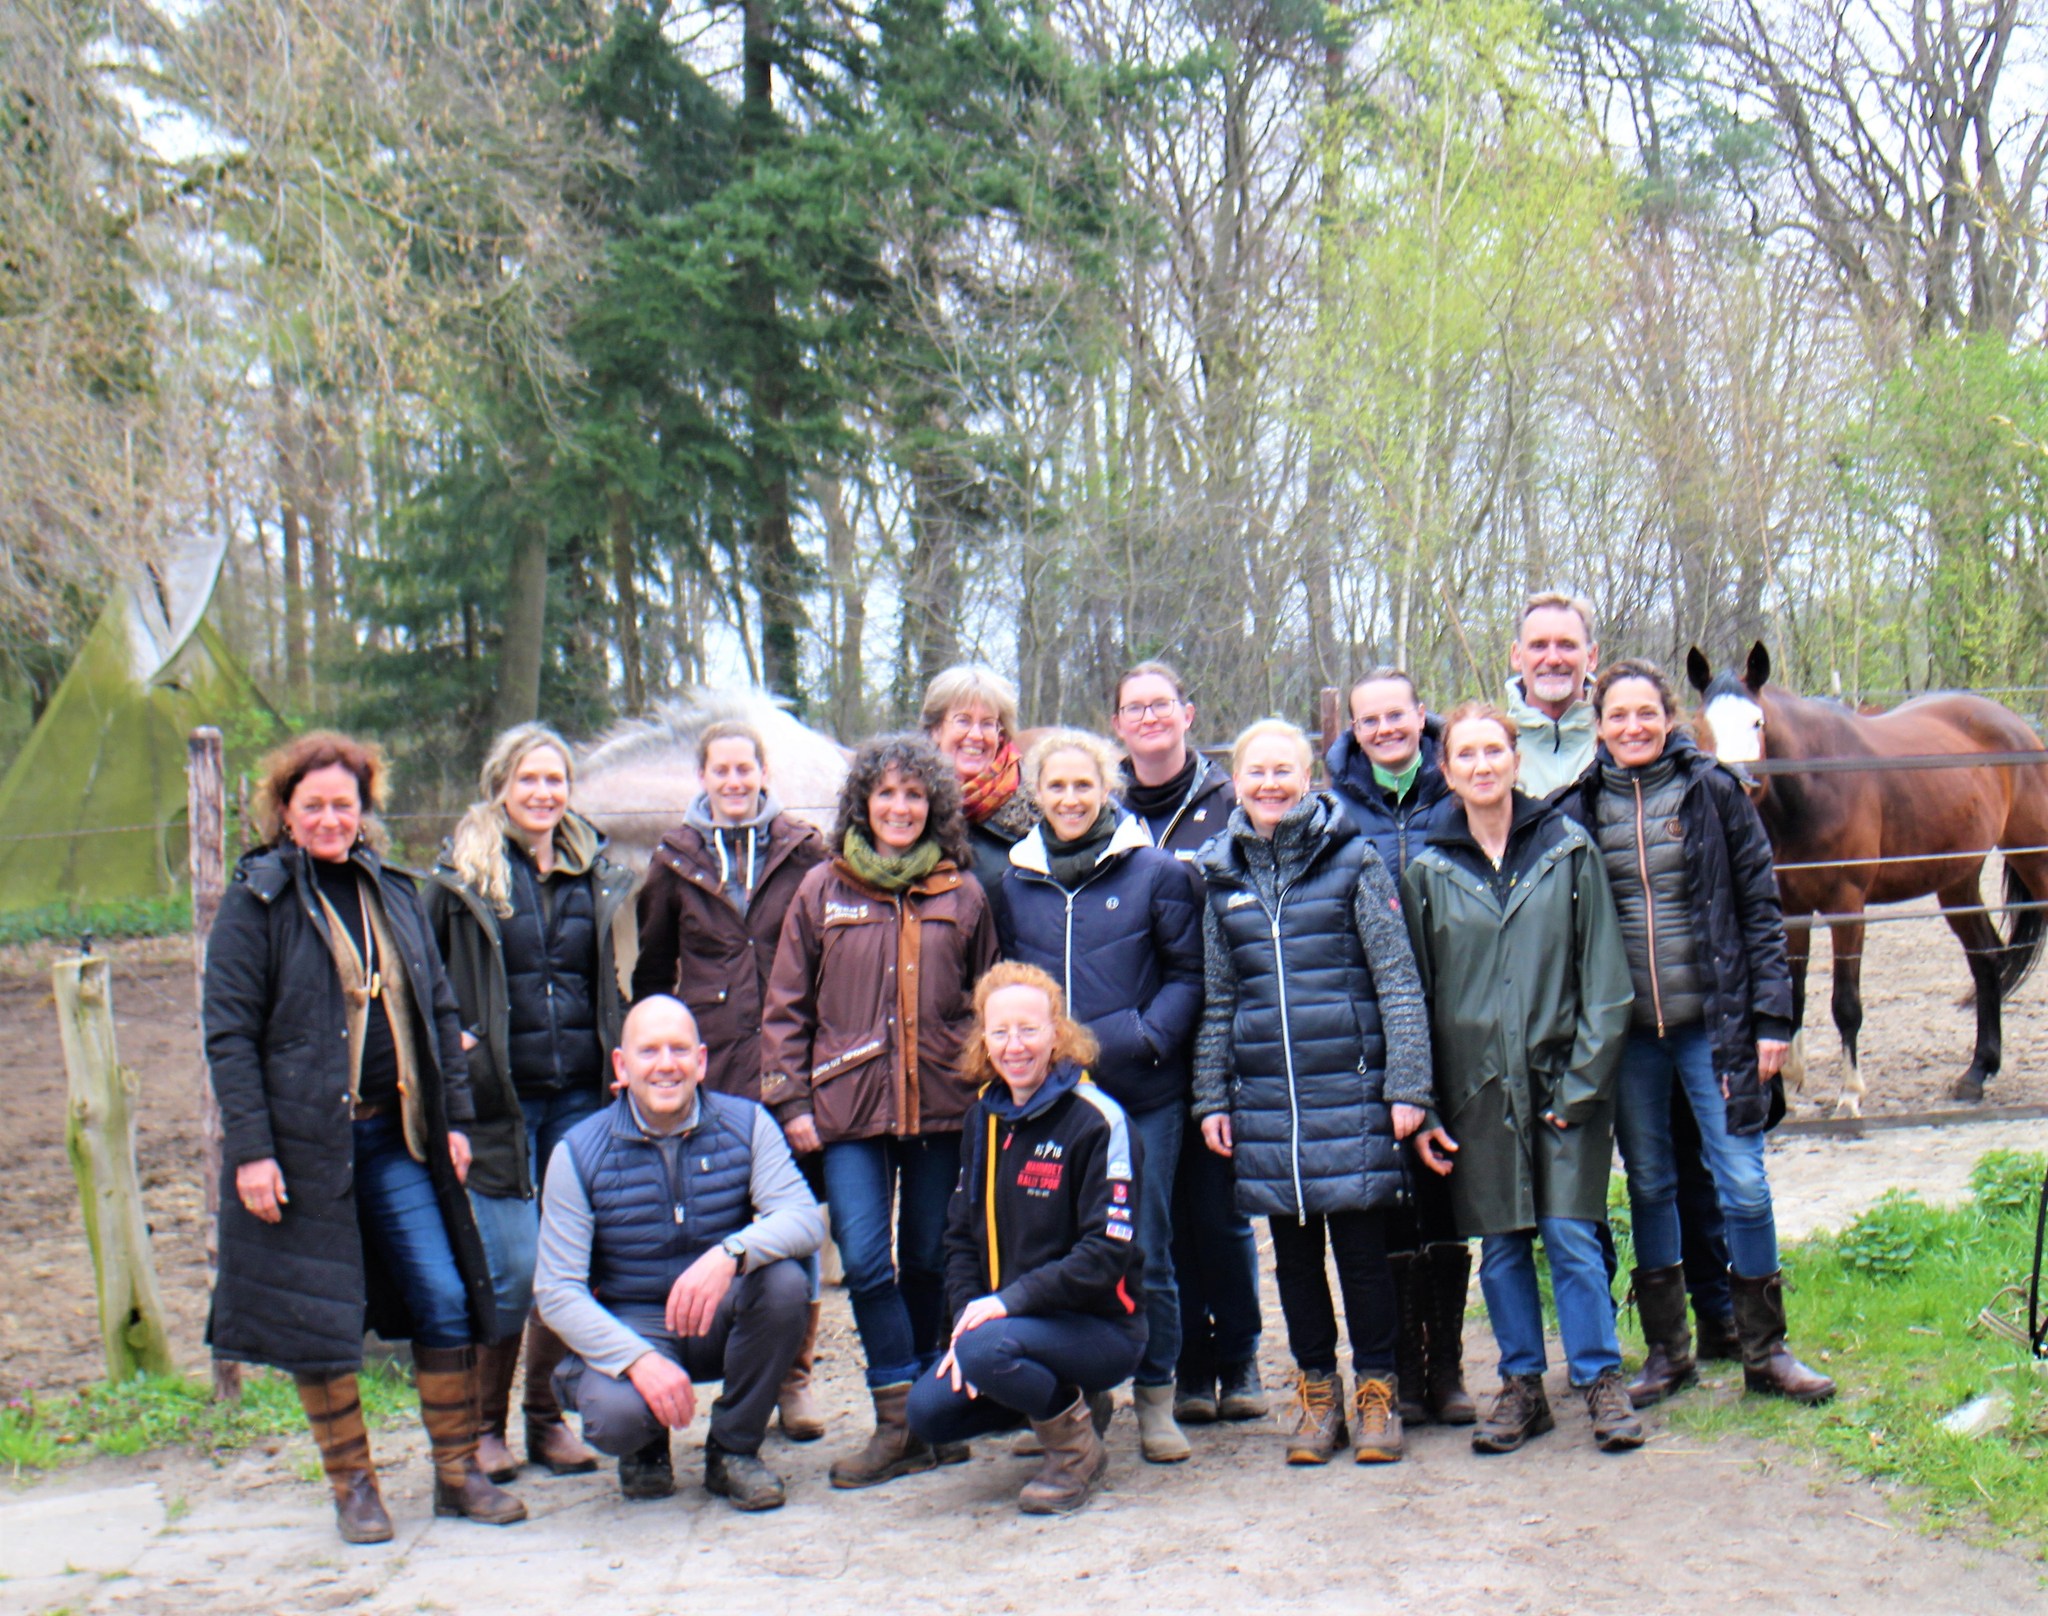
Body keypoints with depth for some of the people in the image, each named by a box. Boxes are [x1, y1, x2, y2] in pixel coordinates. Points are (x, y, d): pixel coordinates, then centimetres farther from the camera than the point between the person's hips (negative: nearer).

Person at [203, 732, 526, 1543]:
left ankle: (458, 1471, 14)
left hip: (396, 1137, 4)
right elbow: (228, 1033, -7)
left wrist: (453, 1116, 8)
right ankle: (353, 1487, 16)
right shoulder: (255, 901, -4)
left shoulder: (391, 892, 11)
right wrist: (249, 1149, -14)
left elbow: (438, 1010, 15)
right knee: (322, 1320, 3)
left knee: (444, 1298, 2)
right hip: (304, 1143, -4)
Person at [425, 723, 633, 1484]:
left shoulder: (596, 872, 11)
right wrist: (451, 1046, -9)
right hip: (499, 1097, -4)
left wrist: (622, 1059, 9)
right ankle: (483, 1424, 11)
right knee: (513, 1267, -7)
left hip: (579, 1093, 4)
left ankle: (546, 1416, 20)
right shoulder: (463, 872, 0)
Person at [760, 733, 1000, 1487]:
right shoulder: (822, 891, 6)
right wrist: (790, 1099, 0)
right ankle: (900, 1419, 0)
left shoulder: (962, 894, 6)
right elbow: (786, 1007, 7)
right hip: (849, 1108, 0)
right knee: (864, 1259, -8)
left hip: (940, 1106, 0)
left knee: (929, 1260, 7)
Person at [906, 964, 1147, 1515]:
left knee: (987, 1349, -33)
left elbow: (1106, 1253, -19)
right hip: (1010, 1322, 7)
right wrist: (966, 1314, -8)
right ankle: (1065, 1399, 13)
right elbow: (961, 1235, 9)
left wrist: (1010, 1300, -26)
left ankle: (1077, 1447, -5)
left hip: (1101, 1328, -7)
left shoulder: (1097, 1121, -14)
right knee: (928, 1412, -11)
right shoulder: (983, 1119, 8)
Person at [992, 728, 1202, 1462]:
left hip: (1141, 1097, -3)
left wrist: (1144, 1037, -12)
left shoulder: (1153, 872, 0)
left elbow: (1189, 974, 2)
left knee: (1144, 1251, 1)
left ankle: (1156, 1400, 15)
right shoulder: (1013, 880, 9)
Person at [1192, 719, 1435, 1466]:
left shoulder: (1352, 860, -1)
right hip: (1264, 1096, 3)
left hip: (1350, 1089, -3)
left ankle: (1377, 1390, 15)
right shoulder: (1222, 877, 9)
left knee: (1361, 1242, 2)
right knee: (1293, 1249, 9)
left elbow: (1398, 978, -2)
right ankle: (1316, 1390, 21)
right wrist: (1211, 1097, 10)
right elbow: (1215, 999, 14)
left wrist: (1407, 1084, -8)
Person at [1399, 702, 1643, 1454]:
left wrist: (1582, 1081, -7)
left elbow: (1604, 976, 0)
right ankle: (1521, 1385, 20)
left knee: (1571, 1235, -4)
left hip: (1561, 1076, -2)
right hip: (1476, 1087, 2)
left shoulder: (1569, 849, 1)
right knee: (1500, 1243, 7)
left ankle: (1601, 1380, 9)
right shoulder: (1428, 871, 5)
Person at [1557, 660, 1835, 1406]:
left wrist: (1772, 1016, -5)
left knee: (1743, 1182, -1)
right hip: (1626, 1028, 2)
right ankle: (1666, 1351, 20)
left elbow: (1760, 910, 0)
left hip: (1714, 1018, -2)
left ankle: (1765, 1351, 12)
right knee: (1649, 1184, 9)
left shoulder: (1714, 792, -1)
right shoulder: (1579, 808, 3)